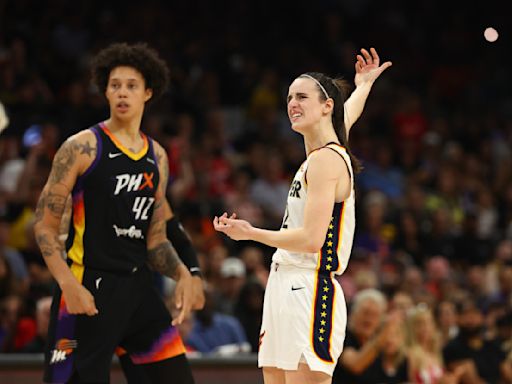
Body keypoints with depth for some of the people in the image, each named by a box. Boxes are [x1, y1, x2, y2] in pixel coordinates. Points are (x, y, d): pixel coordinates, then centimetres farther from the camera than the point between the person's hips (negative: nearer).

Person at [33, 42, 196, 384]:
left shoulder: (156, 156, 12)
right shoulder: (83, 147, -6)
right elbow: (45, 224, -8)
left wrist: (181, 274, -2)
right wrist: (68, 284, -20)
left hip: (138, 285, 6)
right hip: (89, 290, -6)